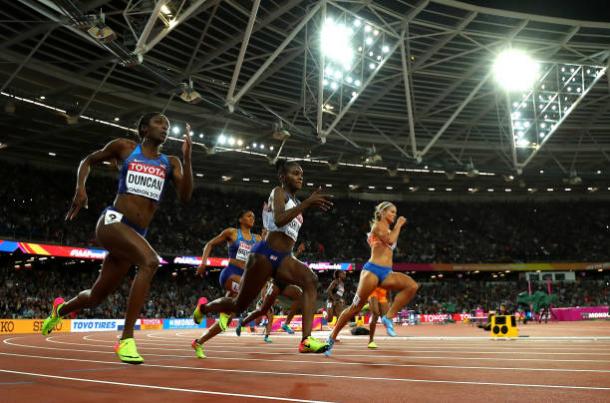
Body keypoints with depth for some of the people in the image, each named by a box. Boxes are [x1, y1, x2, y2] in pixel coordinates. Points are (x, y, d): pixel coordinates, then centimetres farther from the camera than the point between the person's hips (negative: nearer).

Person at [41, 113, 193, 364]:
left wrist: (187, 156, -6)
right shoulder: (124, 147, 7)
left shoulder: (171, 163, 14)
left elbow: (185, 197, 0)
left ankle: (61, 308, 49)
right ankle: (126, 339, -27)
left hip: (136, 235, 5)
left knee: (95, 297, 13)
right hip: (113, 222, -5)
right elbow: (88, 160, 20)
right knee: (150, 261, -33)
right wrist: (80, 189, 3)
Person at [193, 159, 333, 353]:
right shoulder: (279, 192, -5)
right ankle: (203, 308, 39)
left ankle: (306, 339, -34)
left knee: (311, 280, -25)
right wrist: (307, 203, -28)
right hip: (265, 254, -7)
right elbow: (279, 220, -26)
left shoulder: (295, 201, 19)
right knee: (239, 305, 7)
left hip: (284, 258, 7)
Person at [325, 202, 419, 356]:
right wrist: (399, 225, -6)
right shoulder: (378, 225, -1)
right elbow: (390, 240, -18)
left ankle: (388, 317, -14)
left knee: (412, 286, -18)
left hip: (387, 273, 7)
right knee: (355, 307, -9)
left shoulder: (389, 230, 23)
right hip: (372, 270, -7)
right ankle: (331, 339, 3)